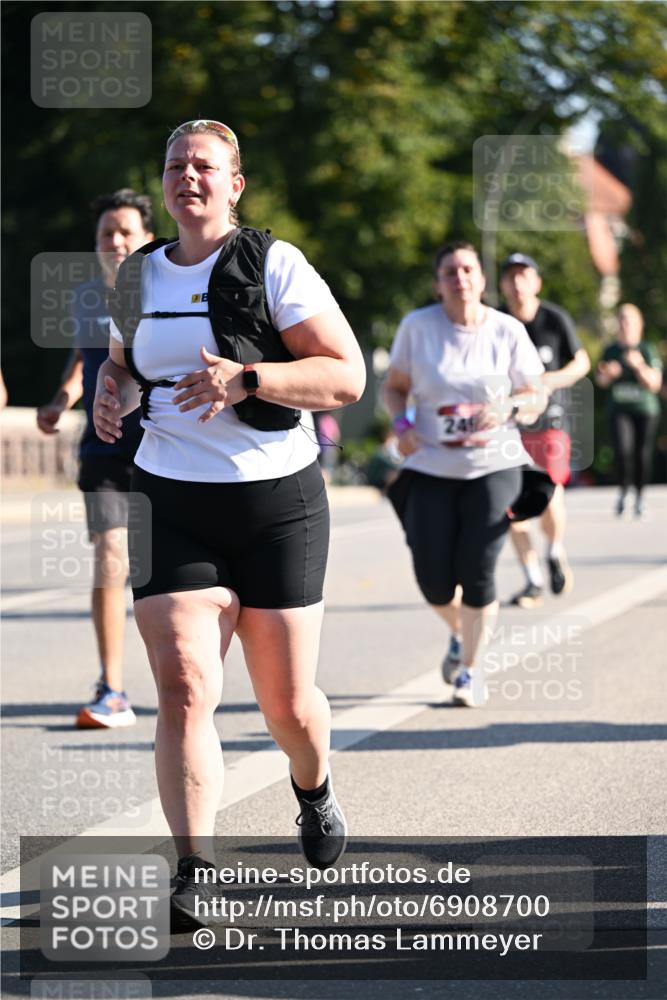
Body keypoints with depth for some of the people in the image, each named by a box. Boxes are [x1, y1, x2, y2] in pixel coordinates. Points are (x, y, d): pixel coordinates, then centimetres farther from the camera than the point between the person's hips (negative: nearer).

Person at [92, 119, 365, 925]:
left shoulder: (274, 266, -6)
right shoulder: (138, 276, 9)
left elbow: (348, 377, -11)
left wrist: (247, 377, -24)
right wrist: (111, 395, 4)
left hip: (277, 502, -2)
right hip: (171, 504, 2)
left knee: (287, 702, 7)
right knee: (183, 688, -15)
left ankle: (314, 788, 41)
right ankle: (192, 873, -16)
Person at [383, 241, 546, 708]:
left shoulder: (507, 331, -3)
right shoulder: (417, 326, -3)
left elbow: (537, 396, 3)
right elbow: (395, 386, 8)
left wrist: (507, 409, -18)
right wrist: (402, 424, -12)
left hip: (493, 466, -1)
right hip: (431, 470, 1)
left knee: (477, 572, -10)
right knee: (433, 579, -3)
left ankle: (470, 667, 10)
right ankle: (460, 632, 32)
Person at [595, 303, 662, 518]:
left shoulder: (648, 351, -2)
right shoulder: (611, 350, 7)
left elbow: (655, 384, -7)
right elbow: (601, 381, 11)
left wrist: (639, 366, -22)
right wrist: (607, 374, -11)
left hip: (645, 411, -1)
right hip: (618, 409, 1)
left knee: (642, 454, -2)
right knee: (623, 449, -16)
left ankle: (639, 497, 12)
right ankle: (623, 491, 3)